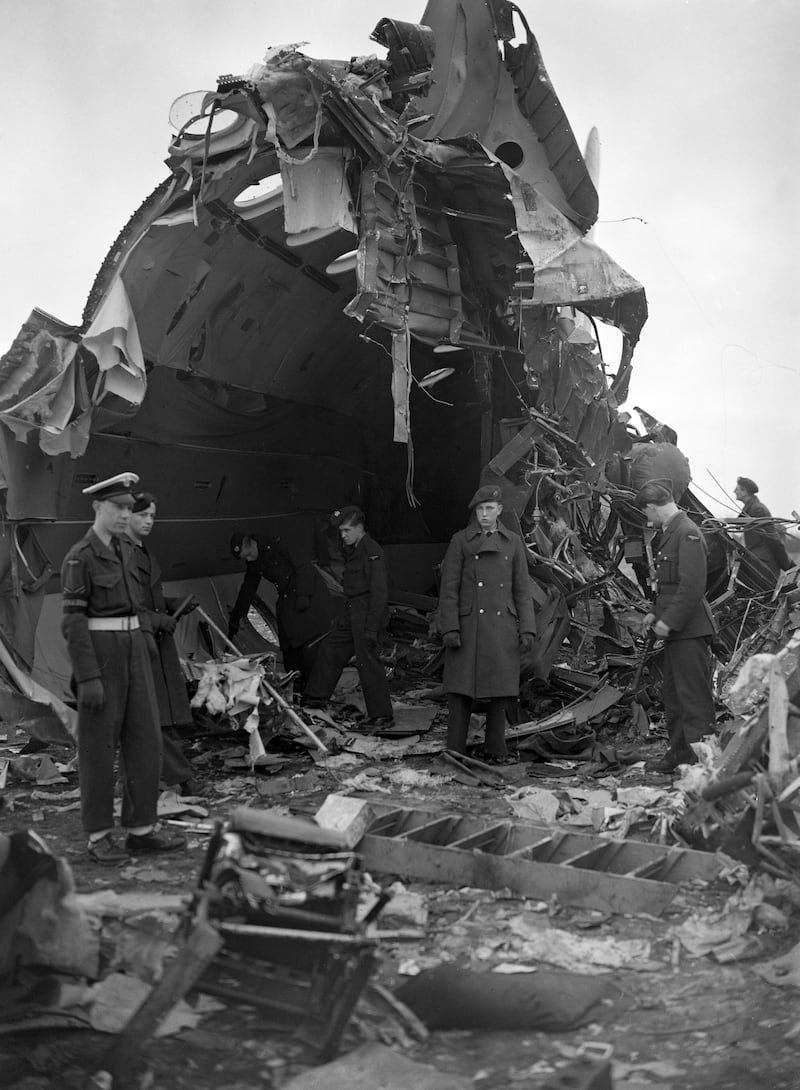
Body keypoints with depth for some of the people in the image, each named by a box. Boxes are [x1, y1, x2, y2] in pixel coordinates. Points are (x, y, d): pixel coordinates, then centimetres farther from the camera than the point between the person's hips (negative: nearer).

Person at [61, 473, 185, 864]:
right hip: (98, 654, -8)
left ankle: (140, 829, 12)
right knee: (99, 744, -1)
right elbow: (73, 620, -15)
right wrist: (88, 678, -20)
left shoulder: (119, 552, 15)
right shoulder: (79, 557, -10)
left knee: (144, 738, 5)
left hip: (132, 650, 8)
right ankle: (99, 836, 10)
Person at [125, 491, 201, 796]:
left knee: (165, 712, 7)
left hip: (158, 639, 9)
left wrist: (174, 606, 11)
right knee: (158, 715, -6)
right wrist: (155, 619, -15)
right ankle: (181, 778, -2)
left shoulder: (146, 554, 20)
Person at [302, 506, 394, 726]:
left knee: (367, 661, -8)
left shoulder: (372, 551, -16)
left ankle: (382, 715, 1)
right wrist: (342, 618, 20)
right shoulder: (352, 549, 13)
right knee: (330, 647, 16)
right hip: (352, 614, 10)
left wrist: (372, 628, -22)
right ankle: (315, 698, 29)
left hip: (368, 615, -10)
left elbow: (379, 592, -20)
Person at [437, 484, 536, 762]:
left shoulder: (513, 542, 9)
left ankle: (495, 749, 17)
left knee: (500, 690, 6)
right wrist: (449, 629, -9)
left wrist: (527, 629, 1)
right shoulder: (460, 541, 3)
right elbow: (449, 589, 0)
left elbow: (522, 590, 9)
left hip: (502, 627, 2)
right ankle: (454, 751, 5)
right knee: (461, 690, -2)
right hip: (468, 627, -2)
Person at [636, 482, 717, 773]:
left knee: (694, 697, -5)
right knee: (673, 695, 16)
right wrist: (656, 613, 12)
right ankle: (678, 753, 26)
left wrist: (669, 621, -20)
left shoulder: (688, 534, -16)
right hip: (674, 630, 10)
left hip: (689, 630, -10)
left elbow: (692, 586, -22)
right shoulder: (668, 533, 14)